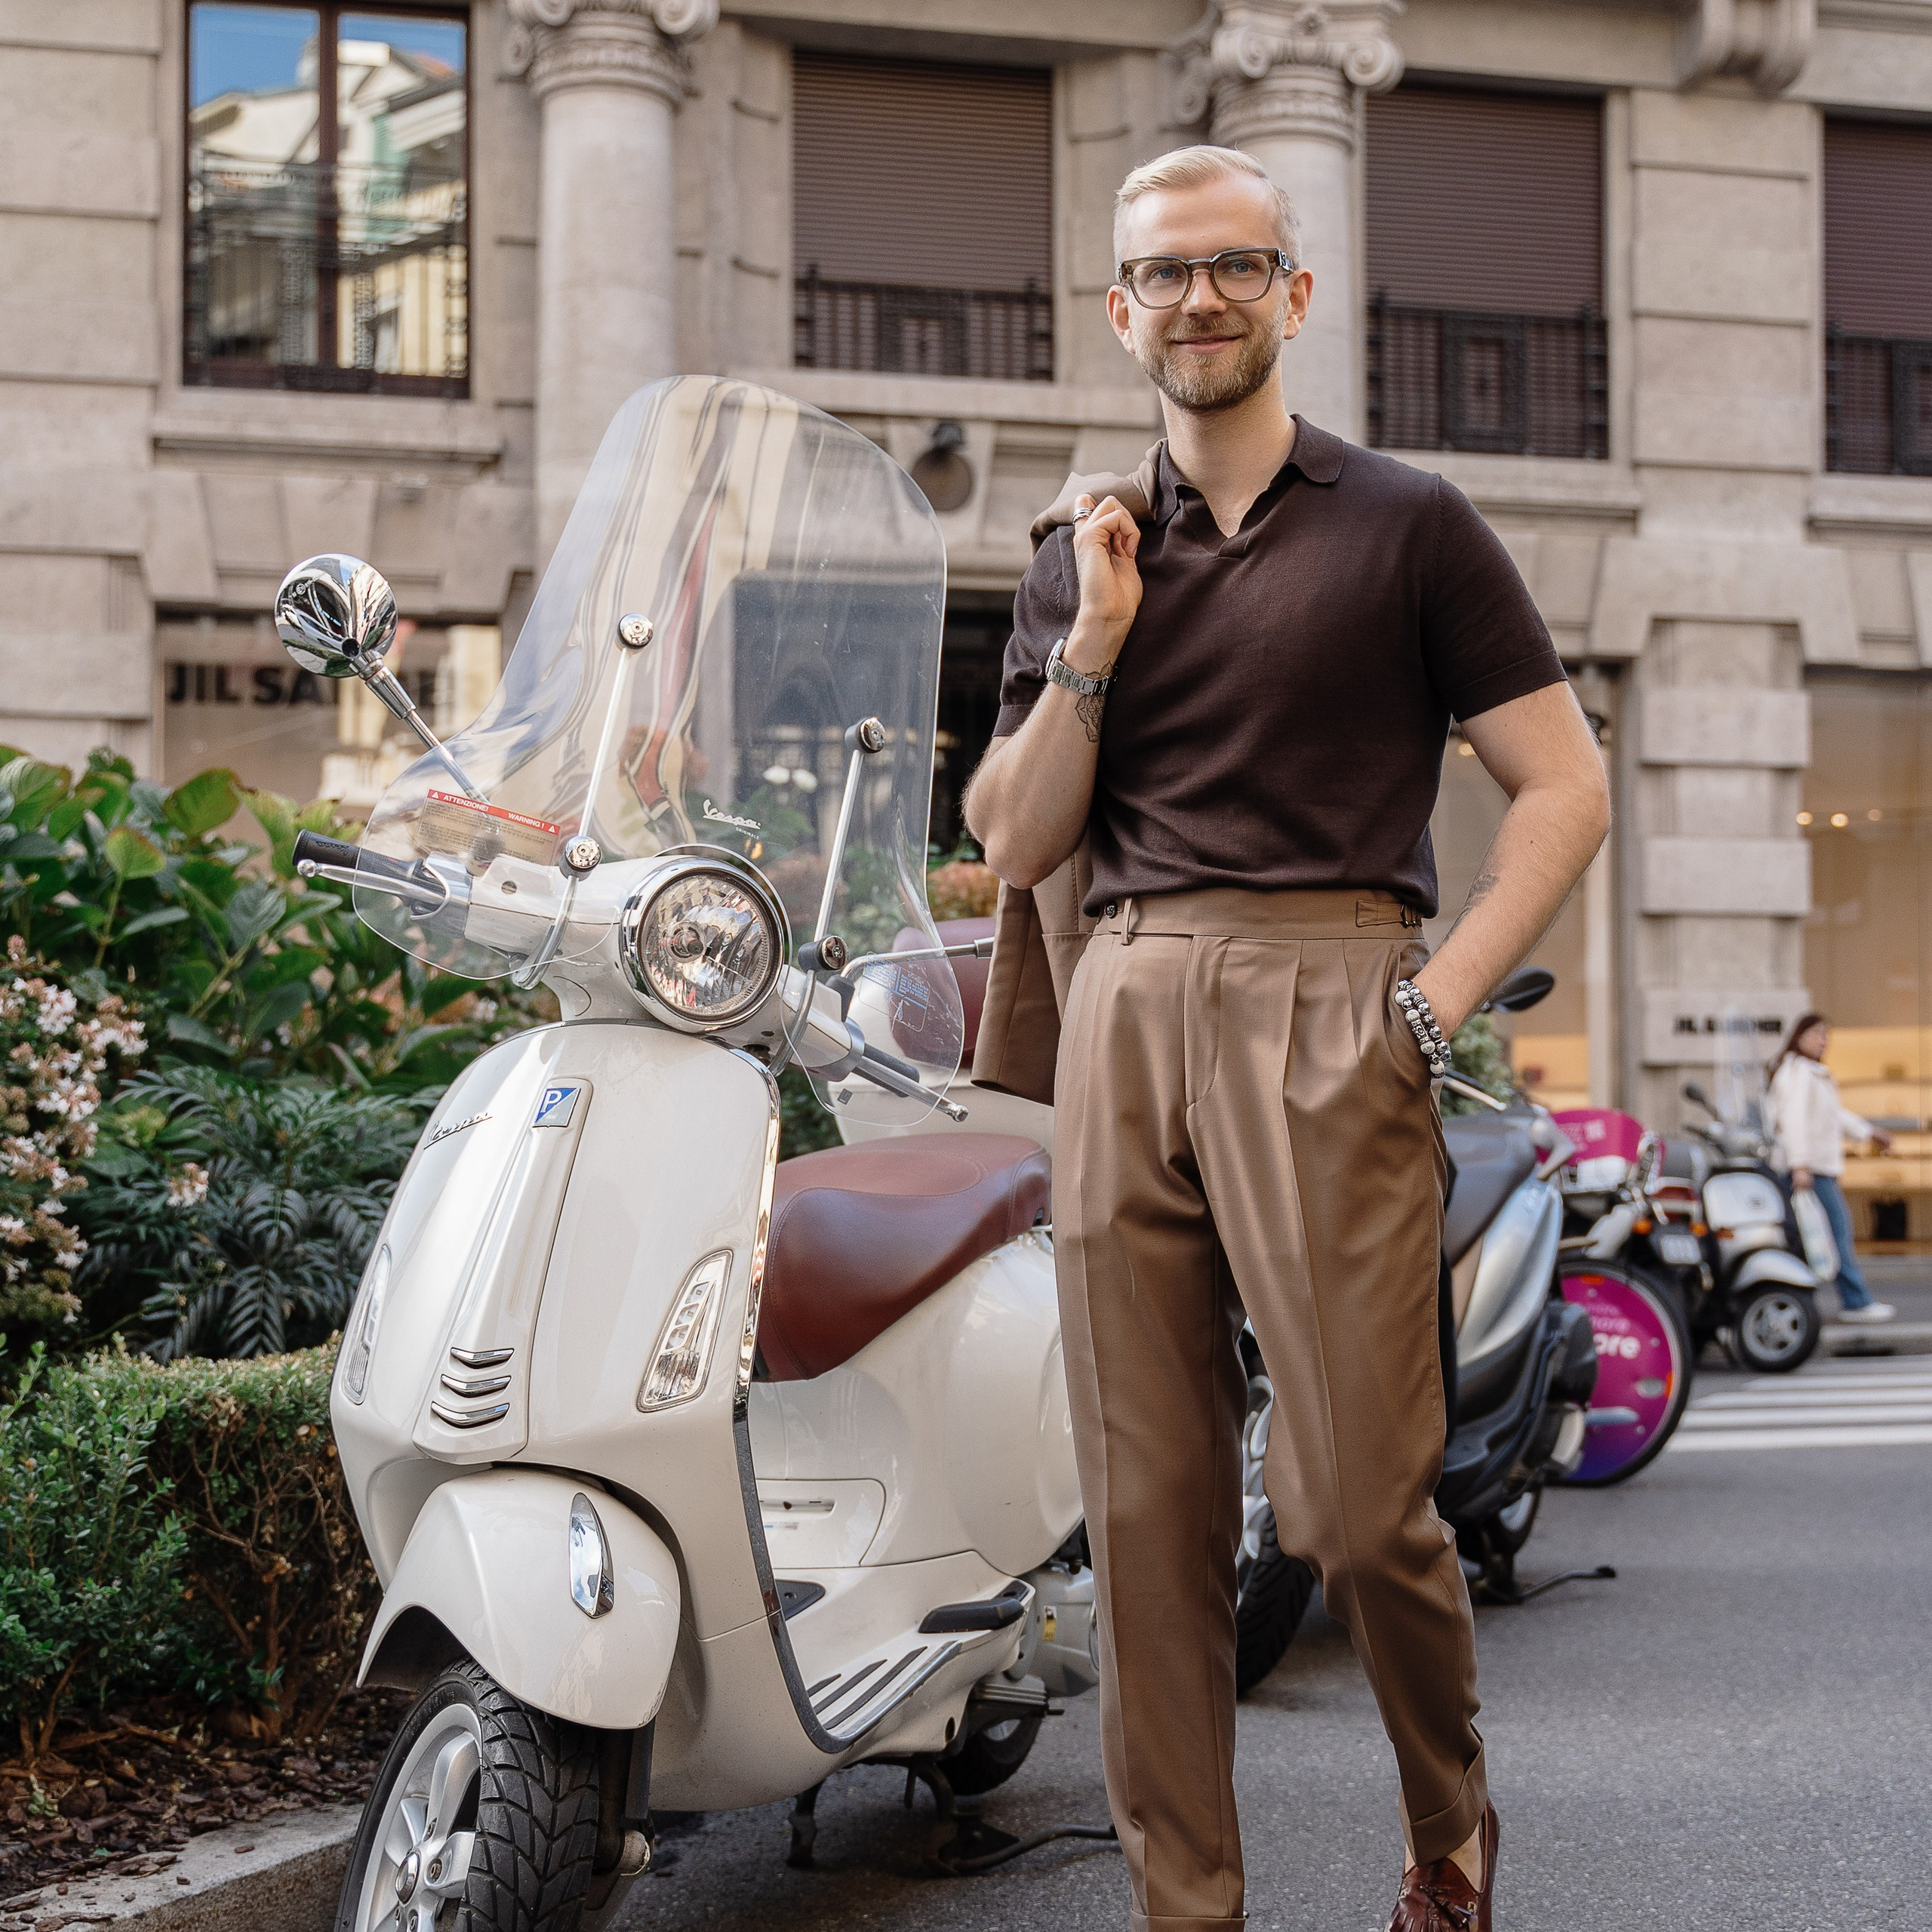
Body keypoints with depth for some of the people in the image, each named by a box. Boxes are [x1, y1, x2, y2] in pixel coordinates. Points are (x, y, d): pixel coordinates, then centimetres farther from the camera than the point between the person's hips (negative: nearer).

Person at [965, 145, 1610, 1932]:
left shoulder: (1408, 524, 8)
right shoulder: (1083, 558, 18)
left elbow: (1566, 789, 5)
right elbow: (1015, 847, 13)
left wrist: (1438, 1001, -6)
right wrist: (1094, 642, 0)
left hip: (1328, 1008, -3)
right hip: (1124, 1016, 4)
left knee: (1360, 1502, -6)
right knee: (1149, 1507, 2)